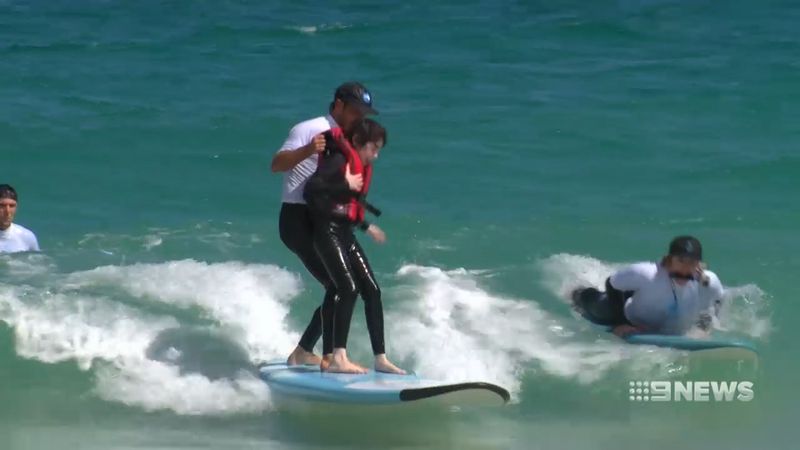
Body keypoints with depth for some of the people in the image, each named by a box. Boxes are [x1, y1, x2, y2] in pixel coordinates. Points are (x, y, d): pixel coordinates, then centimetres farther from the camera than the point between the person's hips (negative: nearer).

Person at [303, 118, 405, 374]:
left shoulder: (362, 167, 15)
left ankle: (380, 358, 8)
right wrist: (346, 185, -21)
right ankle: (338, 358, -23)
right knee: (348, 288, -19)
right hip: (326, 231, -10)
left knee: (372, 290, 5)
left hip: (344, 233, 10)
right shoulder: (338, 160, -13)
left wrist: (366, 226, 30)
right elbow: (311, 188, -26)